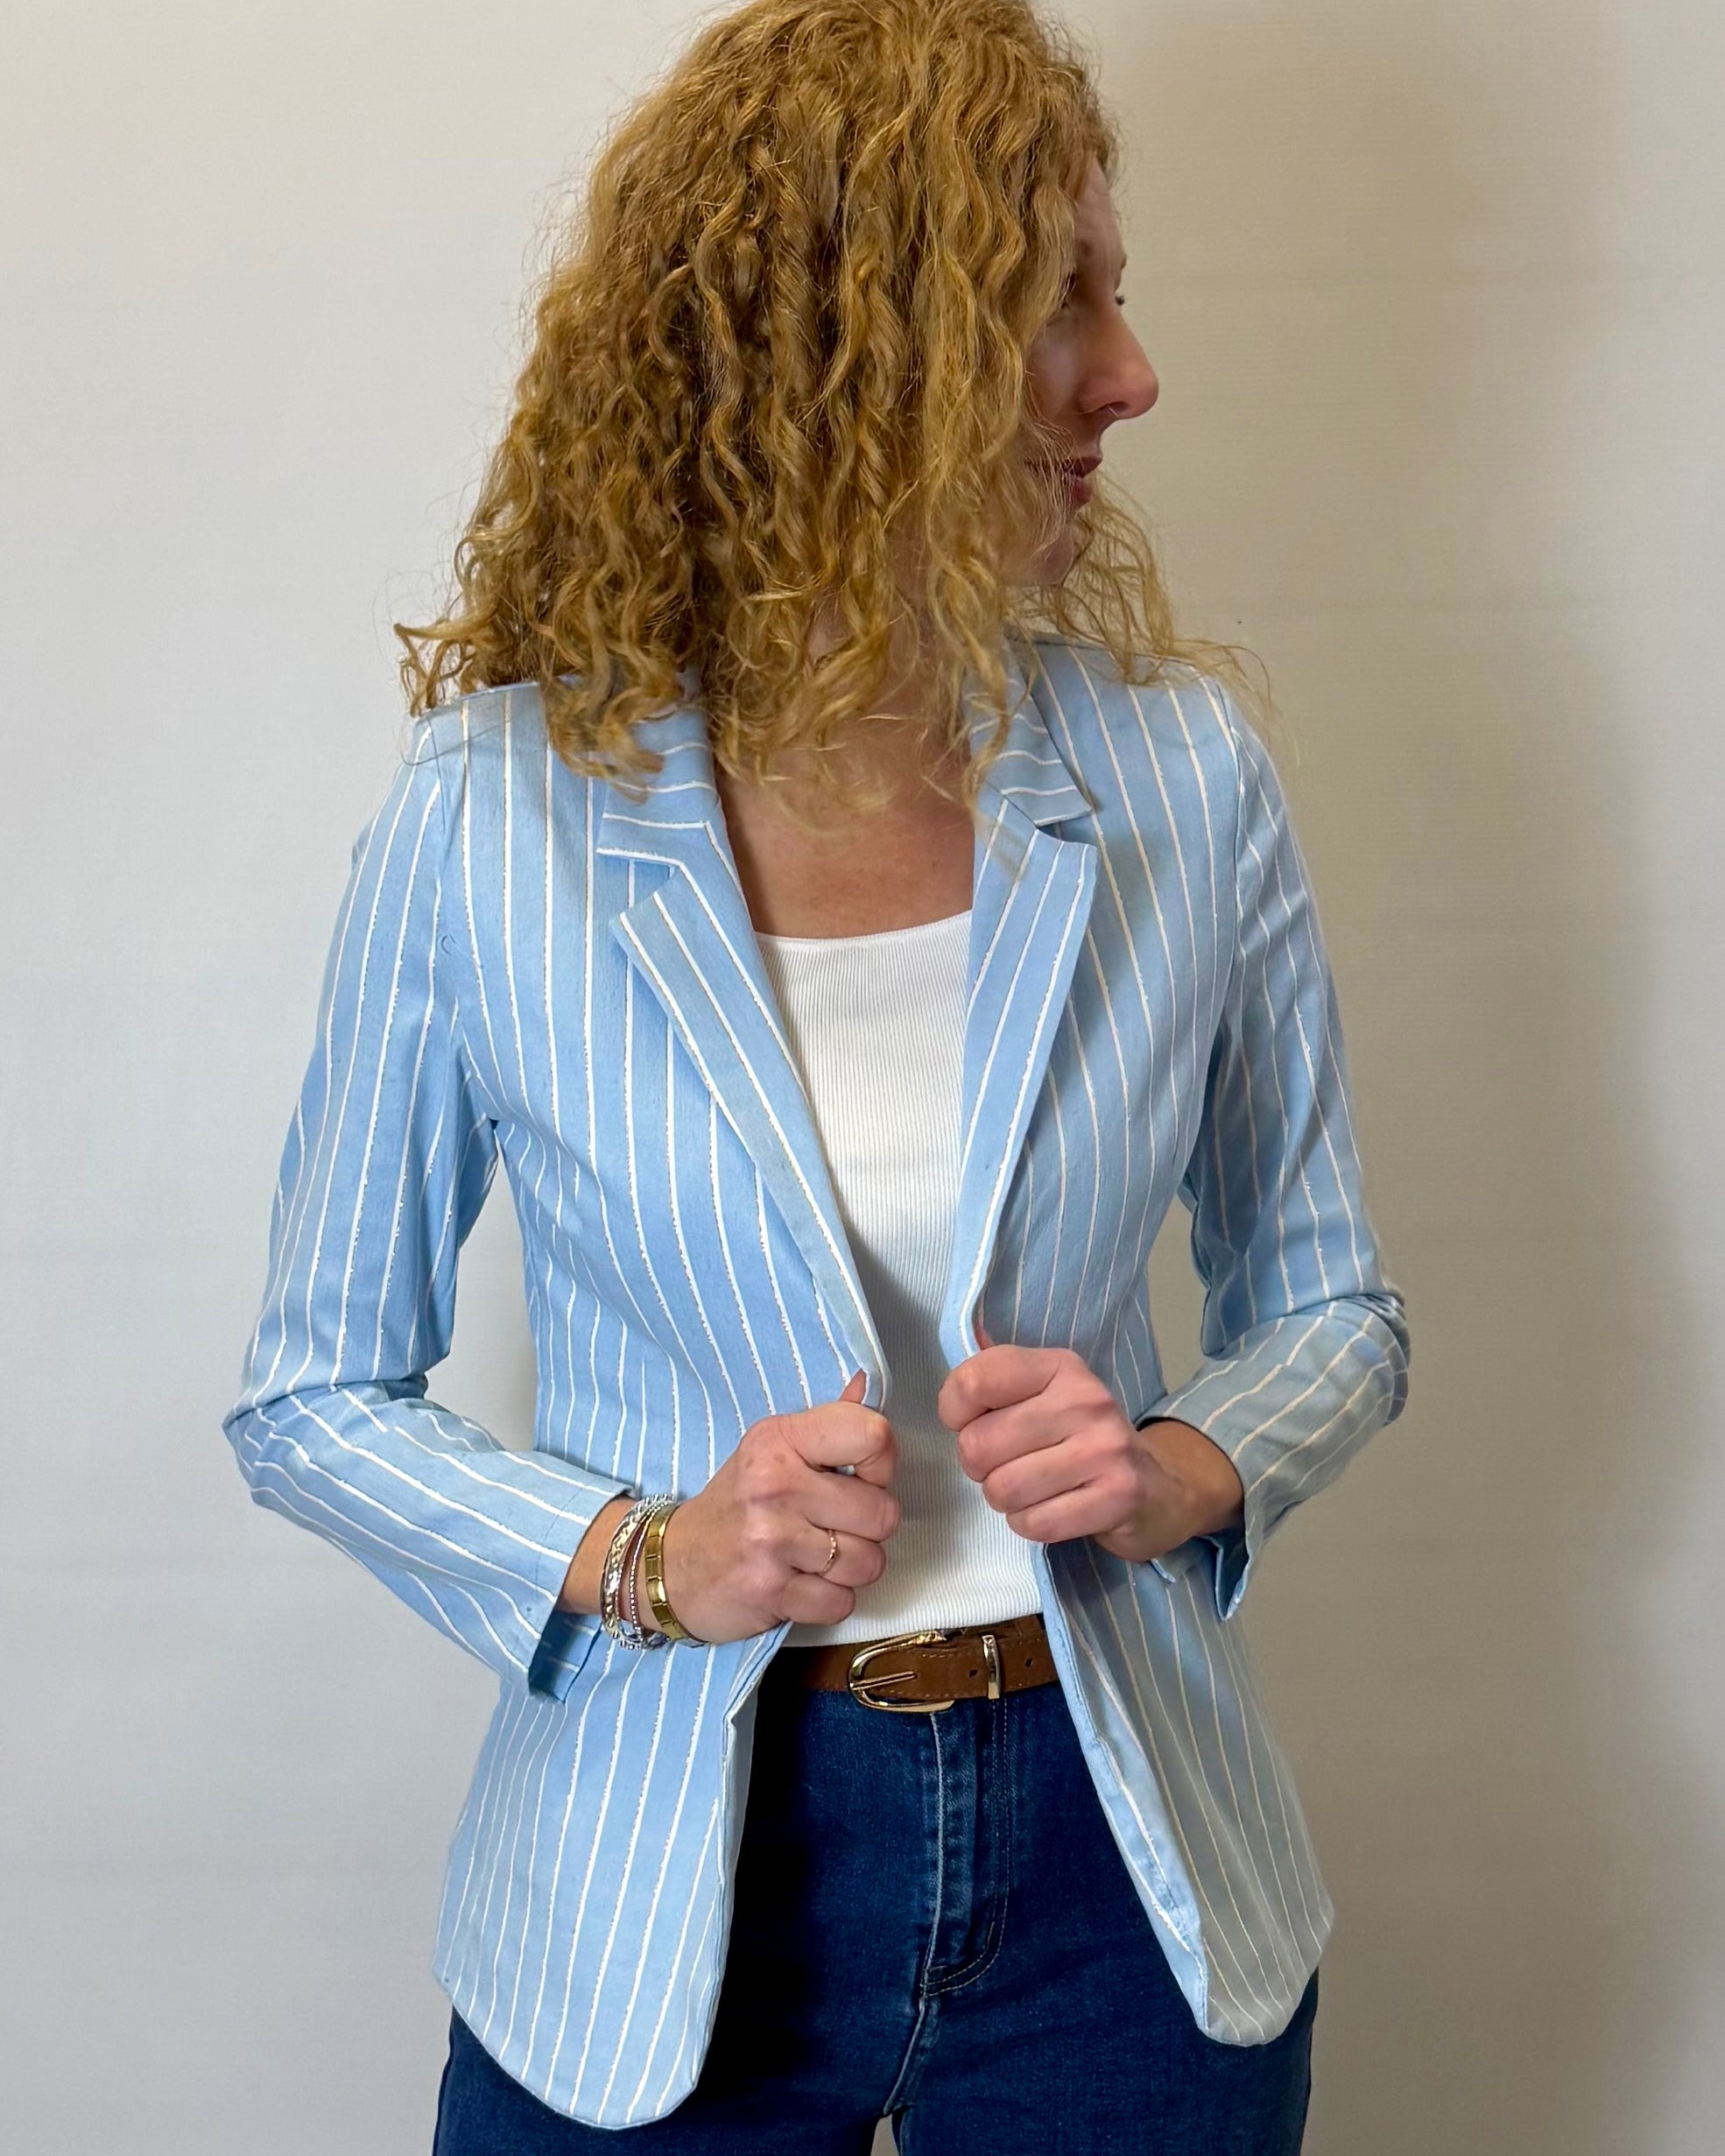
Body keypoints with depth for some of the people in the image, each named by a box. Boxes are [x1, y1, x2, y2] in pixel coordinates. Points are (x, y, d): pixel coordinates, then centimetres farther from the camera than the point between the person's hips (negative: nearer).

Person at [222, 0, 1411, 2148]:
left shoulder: (1181, 772, -6)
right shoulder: (488, 820, -12)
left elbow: (1330, 1306, 6)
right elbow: (313, 1397, -2)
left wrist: (1183, 1467, -14)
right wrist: (643, 1561, -17)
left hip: (1113, 1858, 2)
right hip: (665, 1890, -2)